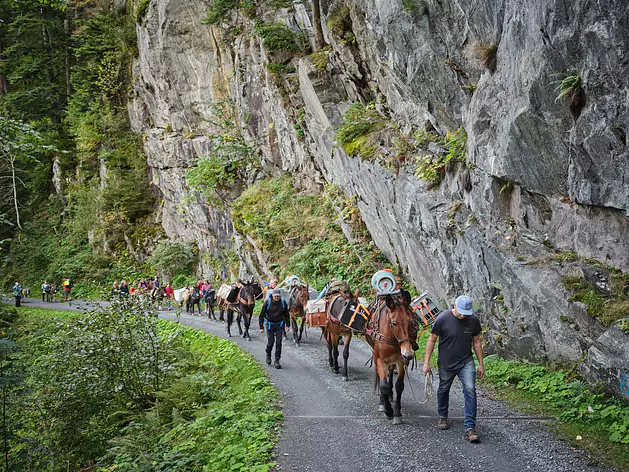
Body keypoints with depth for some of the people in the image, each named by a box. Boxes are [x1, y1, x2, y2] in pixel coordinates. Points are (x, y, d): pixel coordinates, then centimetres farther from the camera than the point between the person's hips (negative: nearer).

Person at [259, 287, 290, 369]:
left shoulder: (283, 303, -3)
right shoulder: (268, 302, -11)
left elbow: (286, 315, 10)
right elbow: (262, 315, -5)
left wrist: (287, 325, 5)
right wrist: (261, 327, -7)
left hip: (279, 325, 2)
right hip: (270, 324, -2)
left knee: (278, 342, -4)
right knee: (270, 342, 0)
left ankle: (277, 361, 2)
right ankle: (268, 355, 30)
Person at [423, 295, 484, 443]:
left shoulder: (473, 320, -9)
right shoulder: (443, 319, -17)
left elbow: (476, 342, 5)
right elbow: (432, 340, -8)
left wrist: (481, 364, 7)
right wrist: (426, 363, -6)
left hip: (466, 362, 1)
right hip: (446, 364, -1)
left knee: (470, 390, -14)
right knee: (443, 390, 16)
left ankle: (470, 427, -11)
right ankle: (443, 417, 42)